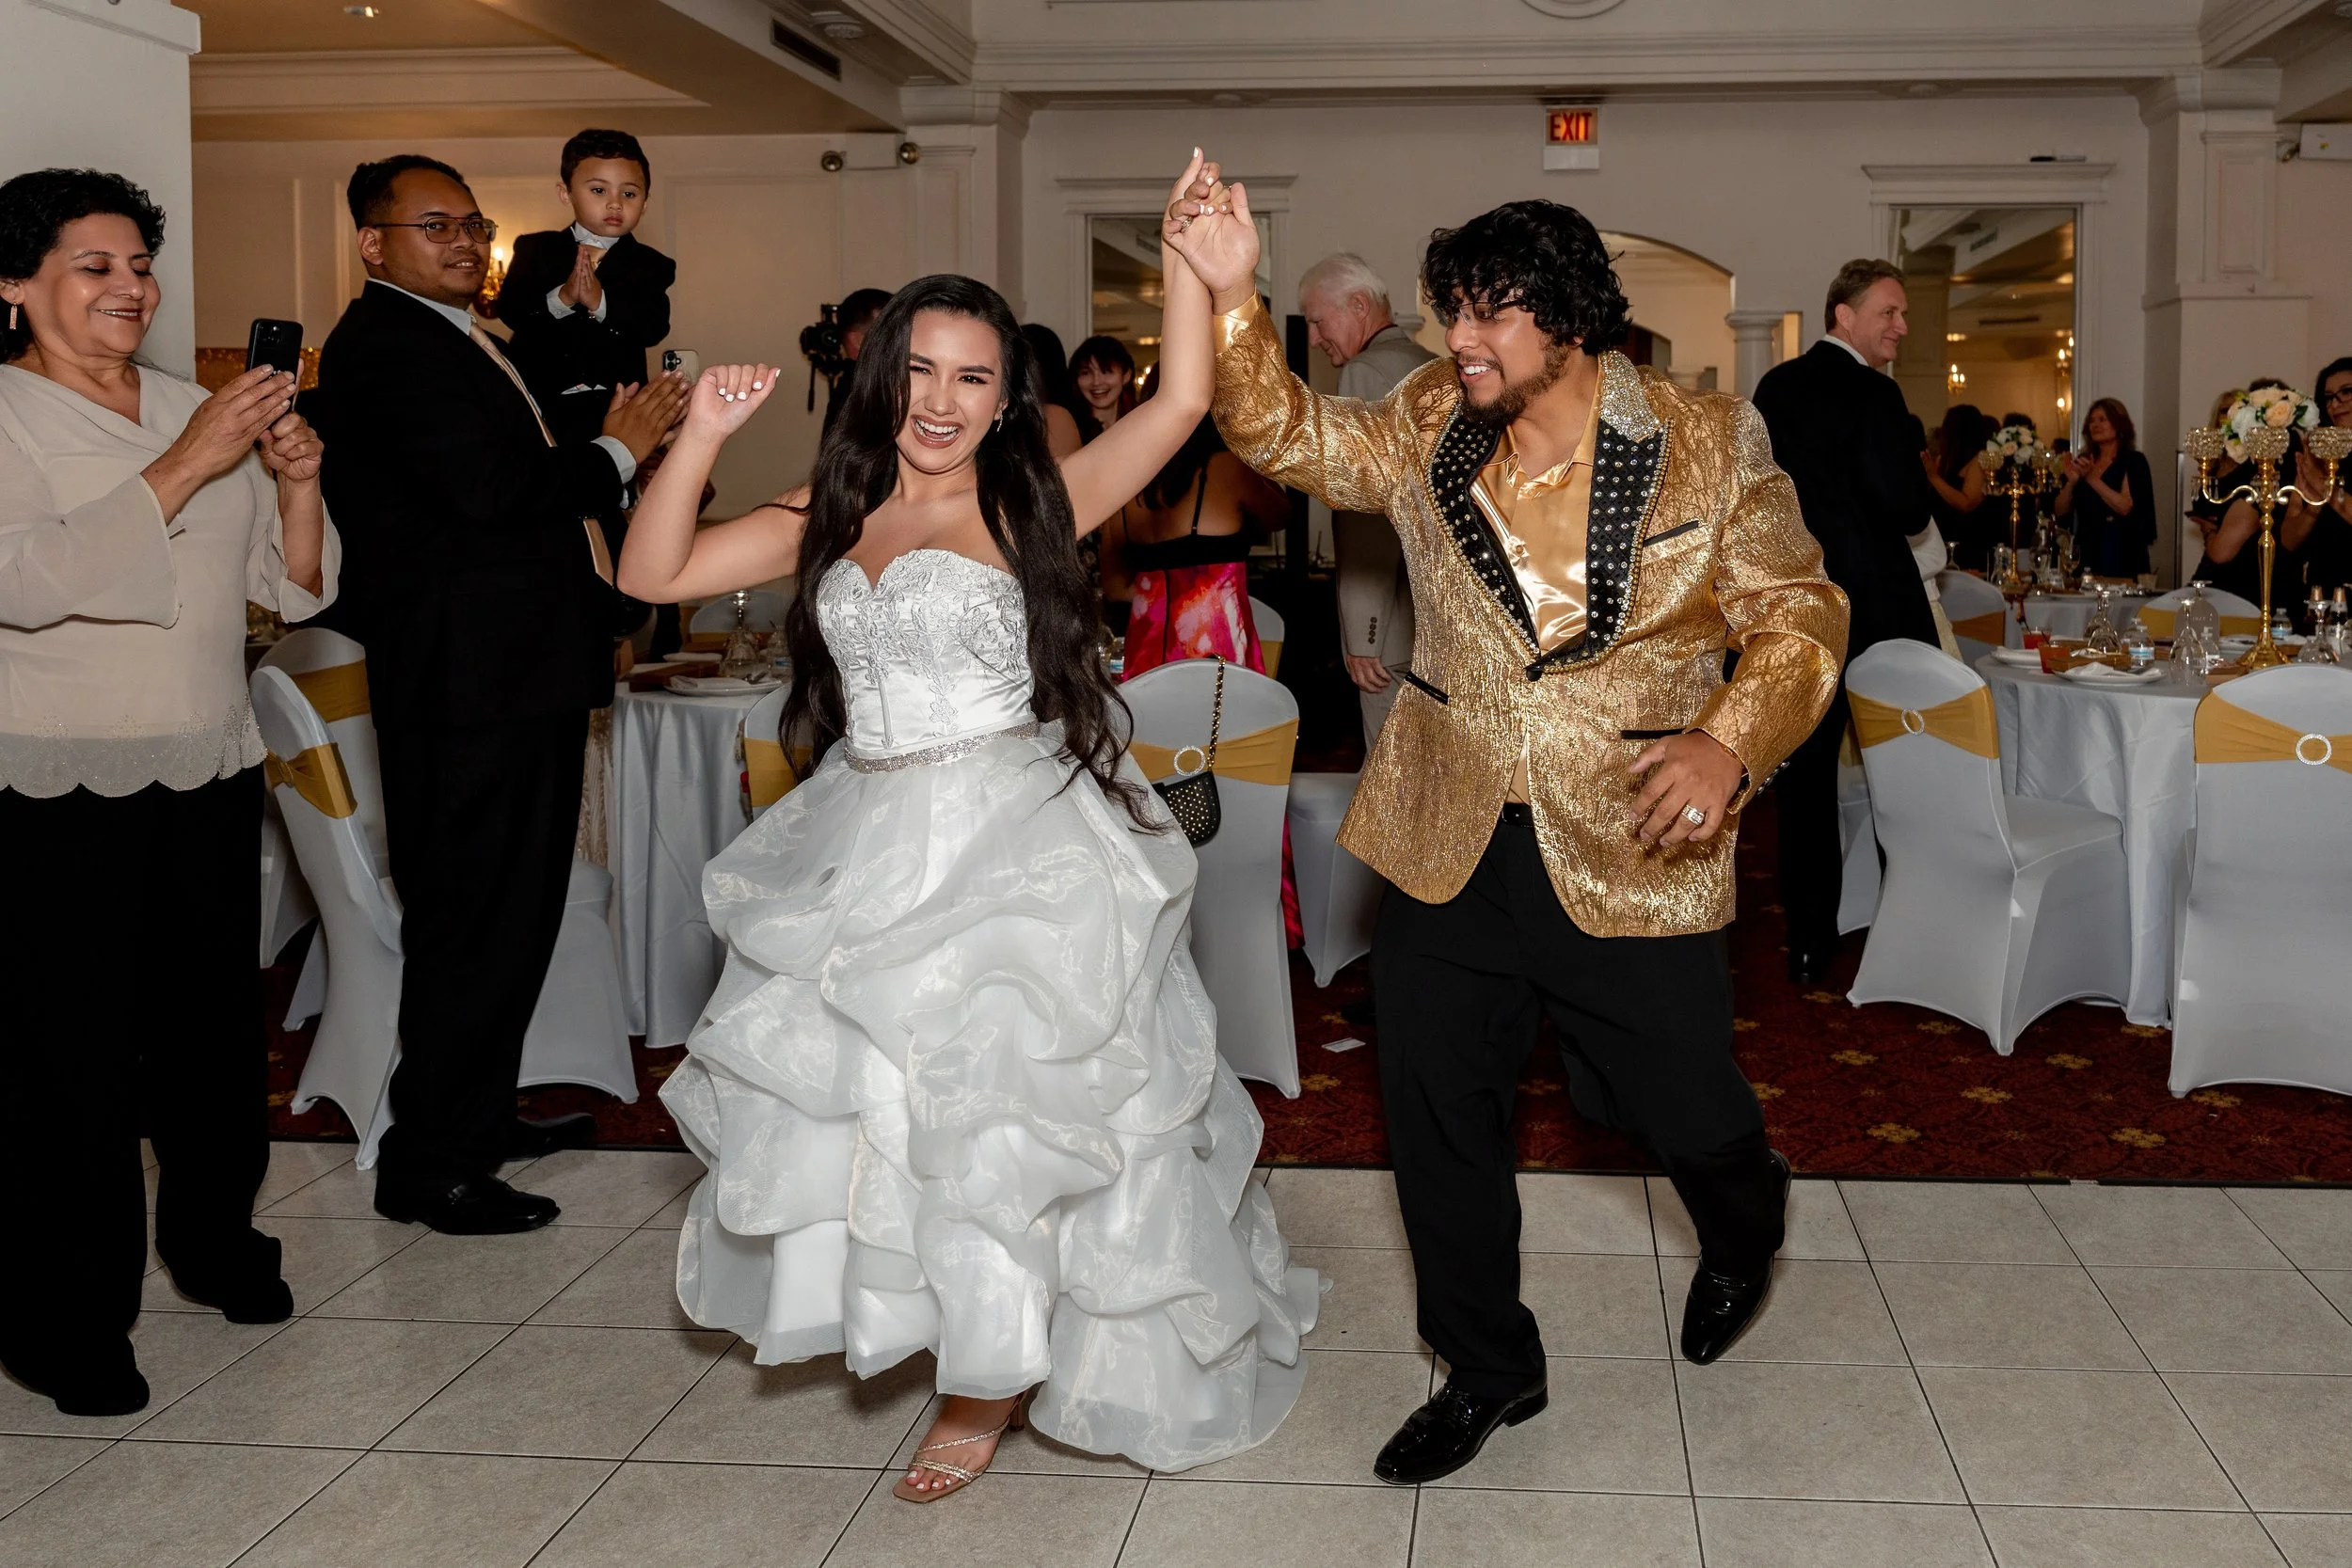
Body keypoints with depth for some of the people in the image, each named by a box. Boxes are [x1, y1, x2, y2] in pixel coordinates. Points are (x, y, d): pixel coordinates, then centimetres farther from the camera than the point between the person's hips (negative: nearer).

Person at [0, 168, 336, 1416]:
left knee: (217, 1020, 10)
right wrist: (185, 466, -22)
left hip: (210, 774, 5)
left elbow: (293, 588, 13)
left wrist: (297, 481, -6)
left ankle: (213, 1238, 31)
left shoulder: (199, 413, 12)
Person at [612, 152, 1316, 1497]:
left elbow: (1184, 400, -11)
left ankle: (991, 1386, 19)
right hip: (869, 853, 5)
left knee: (994, 1117, 0)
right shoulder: (830, 517, 9)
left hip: (1013, 855, -5)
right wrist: (706, 437, -4)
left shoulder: (1033, 508, -3)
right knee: (857, 1105, 11)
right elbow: (652, 574, 5)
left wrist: (1185, 259, -15)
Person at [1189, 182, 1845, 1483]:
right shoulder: (1430, 424, 4)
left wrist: (1730, 743, -21)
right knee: (1437, 1120, 11)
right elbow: (1293, 441, 0)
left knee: (1684, 1111, 7)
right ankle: (1486, 1370, 33)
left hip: (1631, 856, -3)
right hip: (1448, 846, 4)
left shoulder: (1708, 445, -6)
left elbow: (1800, 614, -4)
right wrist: (1229, 298, -15)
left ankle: (1744, 1235, 46)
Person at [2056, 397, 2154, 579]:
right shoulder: (2082, 461, 11)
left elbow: (2125, 507, -15)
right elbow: (2061, 512, 7)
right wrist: (2071, 481, -10)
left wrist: (2092, 478, -20)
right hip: (2087, 556, 4)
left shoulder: (2134, 461, -1)